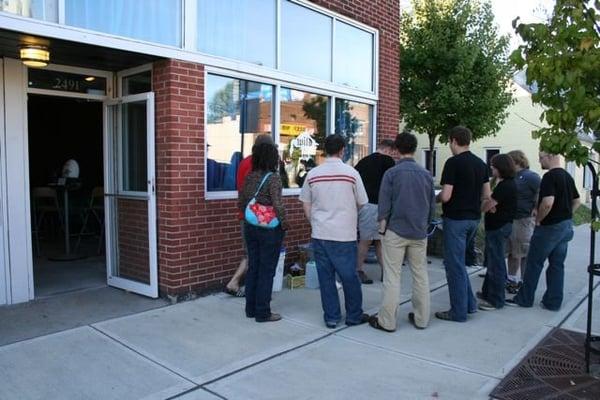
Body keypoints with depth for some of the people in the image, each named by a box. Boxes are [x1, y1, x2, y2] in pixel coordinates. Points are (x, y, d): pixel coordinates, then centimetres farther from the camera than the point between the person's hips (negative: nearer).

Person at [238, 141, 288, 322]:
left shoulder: (250, 176, 4)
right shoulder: (273, 177, -15)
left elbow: (241, 203, 8)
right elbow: (278, 205, -24)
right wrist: (284, 223, -10)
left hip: (251, 227, 7)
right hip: (270, 230, -6)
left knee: (252, 268, 16)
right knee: (266, 271, 4)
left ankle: (251, 309, 27)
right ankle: (262, 313, 14)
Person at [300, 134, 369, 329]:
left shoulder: (312, 174, 0)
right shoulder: (351, 172, -7)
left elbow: (306, 205, 7)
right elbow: (361, 204, 2)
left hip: (319, 234, 3)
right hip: (344, 234, -2)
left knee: (325, 276, 10)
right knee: (349, 276, 10)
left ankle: (331, 317, 19)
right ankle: (354, 315, 23)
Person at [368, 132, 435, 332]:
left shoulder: (391, 173, -7)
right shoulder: (426, 174, 5)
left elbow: (384, 205, -8)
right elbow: (432, 205, 11)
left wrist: (382, 227, 3)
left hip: (396, 231, -4)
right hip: (419, 233, 4)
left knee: (392, 276, 1)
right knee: (421, 275, 12)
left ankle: (387, 321, 7)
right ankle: (421, 319, 20)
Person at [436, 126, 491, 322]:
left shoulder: (453, 162, -15)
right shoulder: (481, 164, 8)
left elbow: (446, 196, -19)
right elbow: (486, 195, 11)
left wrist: (436, 198, 2)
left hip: (456, 219, -8)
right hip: (474, 218, 8)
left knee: (455, 265, 2)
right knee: (458, 262, 21)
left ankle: (459, 312, 9)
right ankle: (470, 304, 24)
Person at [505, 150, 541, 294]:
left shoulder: (530, 176, -13)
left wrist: (536, 209, -17)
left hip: (525, 219, -8)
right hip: (509, 218, 8)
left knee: (525, 254, 3)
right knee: (512, 252, 16)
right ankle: (512, 279, 28)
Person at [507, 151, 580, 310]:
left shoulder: (550, 176, -18)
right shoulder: (567, 176, 11)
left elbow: (548, 202, -29)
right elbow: (576, 201, 19)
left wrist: (538, 219, -15)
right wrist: (565, 215, 17)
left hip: (549, 226, -8)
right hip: (566, 226, 9)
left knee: (534, 263, 3)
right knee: (557, 265, 12)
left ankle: (524, 298, 12)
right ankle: (553, 302, 17)